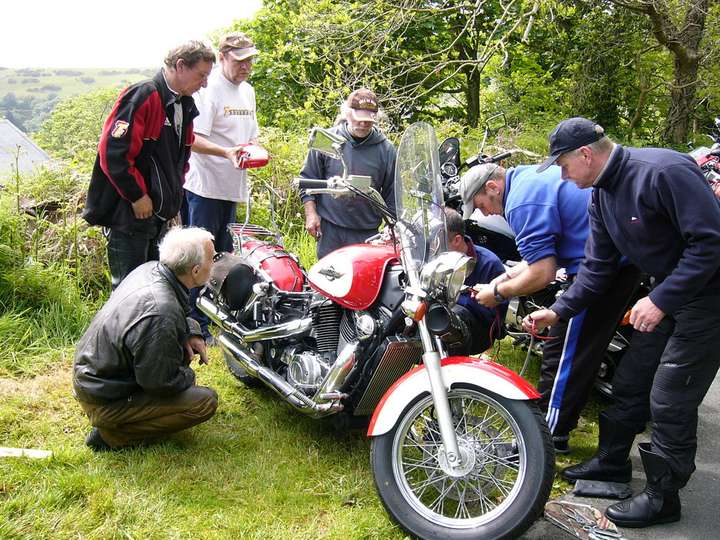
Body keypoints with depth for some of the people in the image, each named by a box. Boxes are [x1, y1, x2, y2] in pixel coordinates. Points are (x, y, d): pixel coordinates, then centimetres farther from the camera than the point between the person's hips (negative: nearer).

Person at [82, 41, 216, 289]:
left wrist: (174, 198, 14)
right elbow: (113, 151, -23)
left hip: (160, 215, 9)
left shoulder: (185, 106, 12)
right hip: (131, 212, -9)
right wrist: (137, 196, -17)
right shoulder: (142, 96, -16)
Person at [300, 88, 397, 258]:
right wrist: (310, 213, -1)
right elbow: (307, 178, 7)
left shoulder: (386, 149, 2)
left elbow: (392, 193, 8)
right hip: (329, 228, 0)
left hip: (367, 232, 0)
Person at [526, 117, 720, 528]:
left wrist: (660, 300, -27)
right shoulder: (603, 195, 4)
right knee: (630, 381, 15)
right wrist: (559, 311, 2)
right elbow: (598, 267, 10)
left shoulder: (664, 171, -25)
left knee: (670, 399, -5)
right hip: (668, 292, 9)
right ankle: (613, 460, 35)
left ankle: (663, 496, 11)